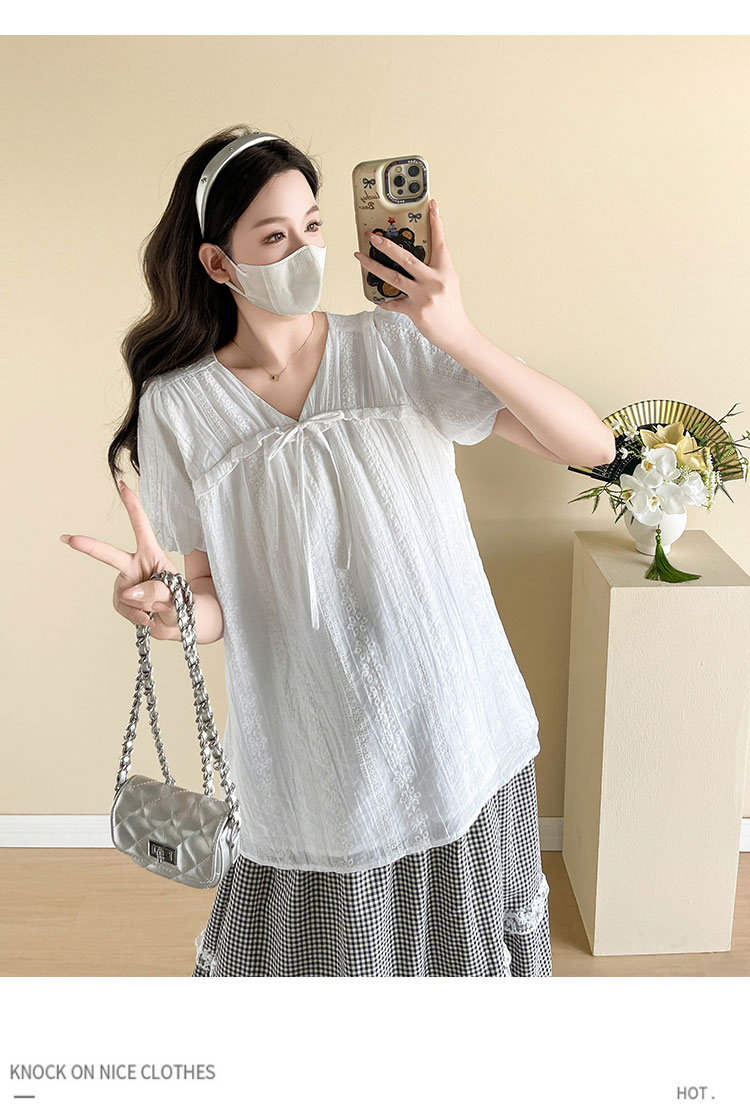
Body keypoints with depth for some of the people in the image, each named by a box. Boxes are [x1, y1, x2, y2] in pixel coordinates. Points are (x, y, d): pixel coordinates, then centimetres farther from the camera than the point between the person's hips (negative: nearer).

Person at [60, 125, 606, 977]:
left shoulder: (396, 346, -7)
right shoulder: (179, 404, -5)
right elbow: (217, 599, 0)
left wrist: (462, 337, -25)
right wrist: (167, 611, -24)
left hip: (455, 730, 1)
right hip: (311, 756, 0)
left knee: (461, 946, 19)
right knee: (318, 956, 16)